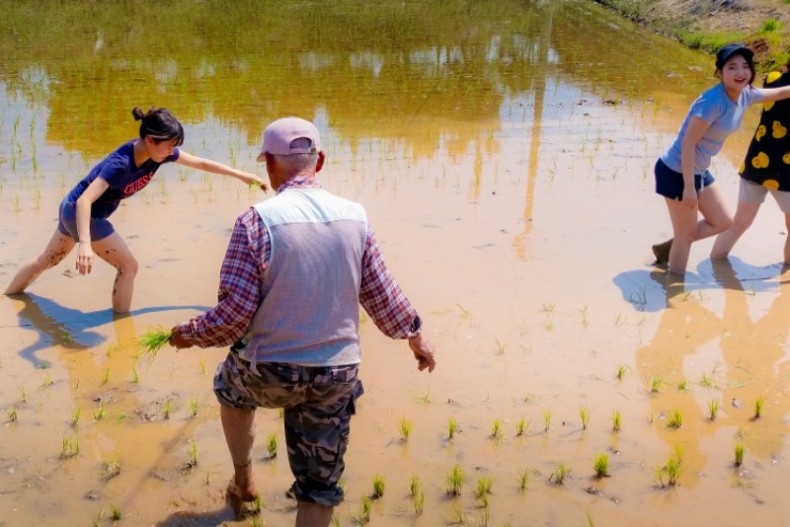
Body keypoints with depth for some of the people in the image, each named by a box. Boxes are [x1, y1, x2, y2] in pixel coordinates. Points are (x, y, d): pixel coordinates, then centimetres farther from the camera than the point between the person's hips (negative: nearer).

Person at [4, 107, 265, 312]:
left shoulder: (159, 152, -14)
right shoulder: (120, 164, -36)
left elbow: (200, 163, -2)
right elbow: (85, 201, -44)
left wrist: (241, 175, 3)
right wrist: (84, 244, -55)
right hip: (79, 212, -8)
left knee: (48, 260, 25)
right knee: (128, 265, -5)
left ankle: (6, 301, 43)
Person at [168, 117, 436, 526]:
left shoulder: (258, 220, -17)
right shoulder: (354, 217, -5)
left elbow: (234, 314, -17)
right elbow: (383, 297, 4)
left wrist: (190, 334, 3)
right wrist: (416, 336, 22)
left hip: (269, 370, -2)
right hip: (337, 375, 2)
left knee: (231, 388, 35)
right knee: (319, 488, 15)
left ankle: (243, 481, 47)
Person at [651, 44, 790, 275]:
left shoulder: (745, 95, -2)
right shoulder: (713, 101, -27)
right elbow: (688, 143, -27)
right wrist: (689, 187, -24)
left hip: (699, 171, 9)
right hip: (677, 172, -9)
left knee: (723, 223, 19)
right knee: (687, 232, 3)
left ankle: (668, 247, 33)